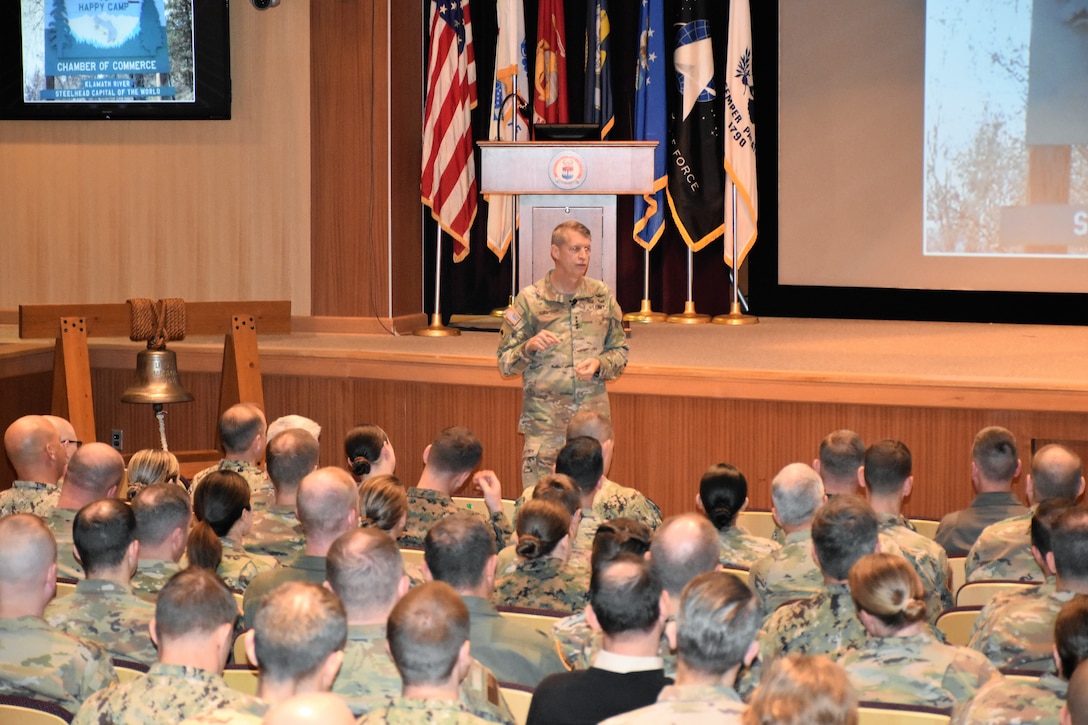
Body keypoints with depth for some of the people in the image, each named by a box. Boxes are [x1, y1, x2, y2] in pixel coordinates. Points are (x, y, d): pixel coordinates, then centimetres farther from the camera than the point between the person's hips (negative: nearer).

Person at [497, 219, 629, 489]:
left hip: (594, 416, 2)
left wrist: (600, 364, -7)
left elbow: (620, 351, 13)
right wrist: (529, 347, -19)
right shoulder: (529, 300, -2)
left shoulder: (602, 296, 5)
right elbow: (505, 363, 0)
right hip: (544, 421, -2)